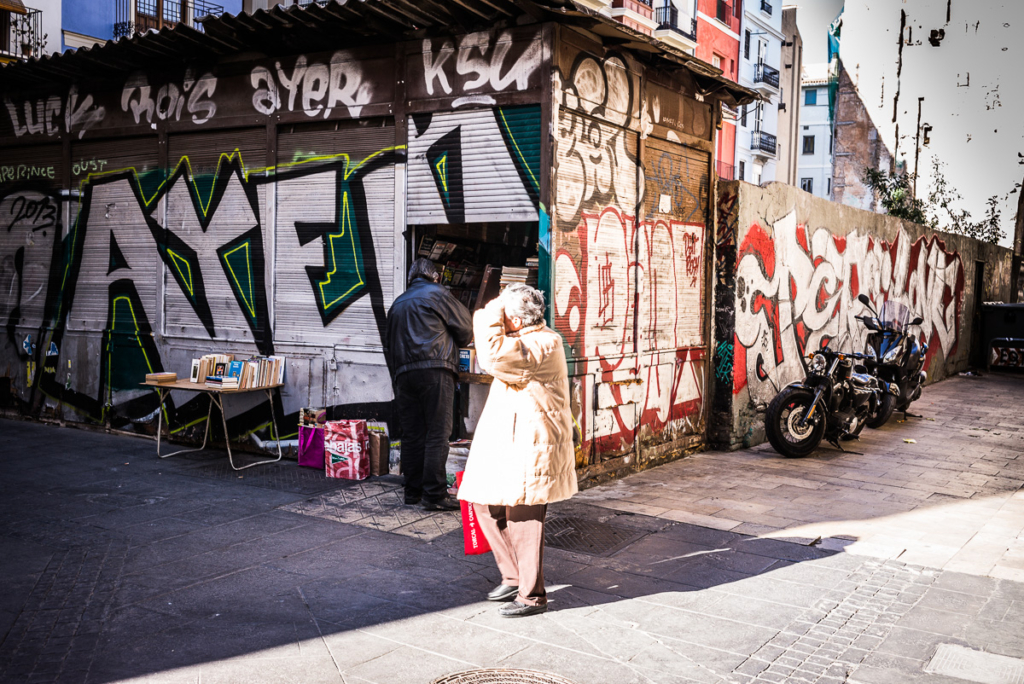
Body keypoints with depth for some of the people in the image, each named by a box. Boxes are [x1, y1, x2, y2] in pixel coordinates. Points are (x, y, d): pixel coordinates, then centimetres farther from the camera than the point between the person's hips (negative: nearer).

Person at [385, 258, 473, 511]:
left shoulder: (398, 303, 23)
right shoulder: (437, 293, 5)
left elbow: (391, 345, 23)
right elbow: (465, 329, 8)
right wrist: (452, 344, 27)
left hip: (404, 373, 6)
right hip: (435, 370, -6)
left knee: (411, 434, 9)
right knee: (437, 433, -6)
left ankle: (413, 490, 15)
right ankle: (435, 494, -9)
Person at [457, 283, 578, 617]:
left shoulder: (544, 344, -18)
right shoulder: (526, 340, 16)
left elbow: (494, 355, -30)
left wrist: (490, 314, -19)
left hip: (530, 448, -11)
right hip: (505, 445, 11)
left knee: (522, 520, -3)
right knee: (486, 505, 13)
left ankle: (532, 595, 11)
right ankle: (514, 577, 26)